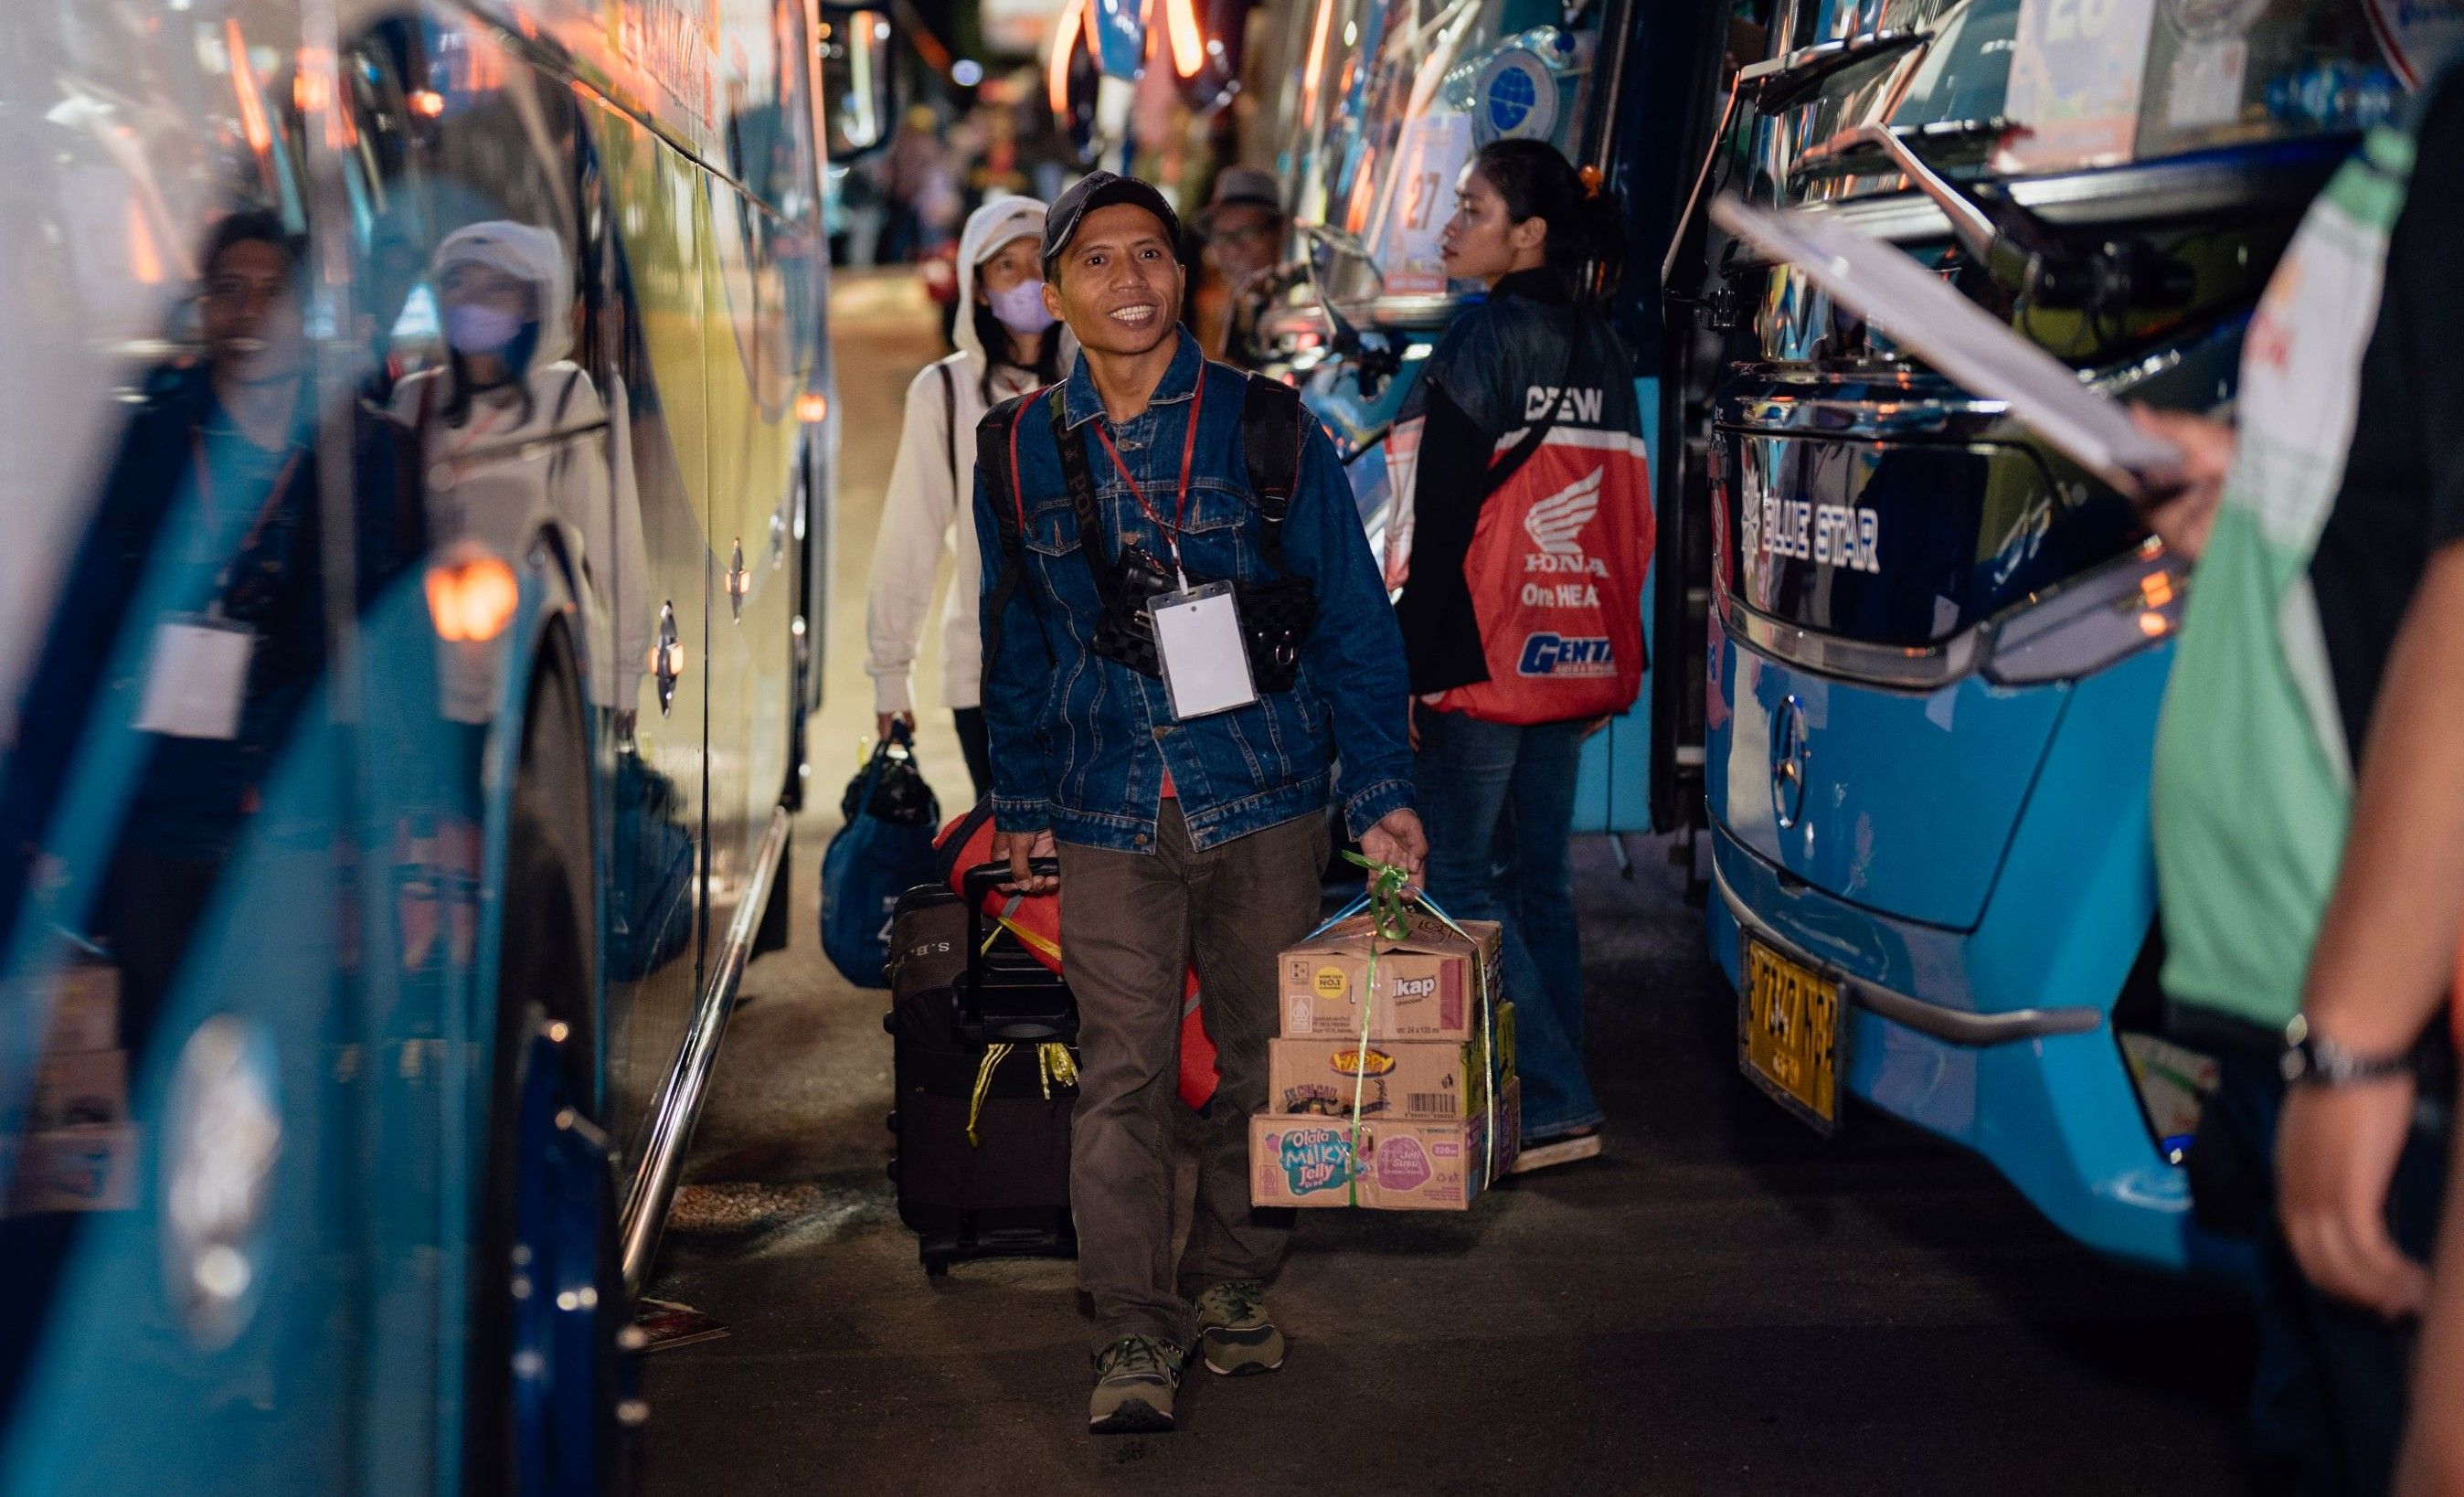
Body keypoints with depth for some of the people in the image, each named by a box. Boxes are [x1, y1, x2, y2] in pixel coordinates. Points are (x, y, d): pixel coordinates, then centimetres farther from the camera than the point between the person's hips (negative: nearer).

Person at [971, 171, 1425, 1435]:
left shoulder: (1268, 429, 1)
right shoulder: (1018, 453, 6)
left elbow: (1352, 620, 3)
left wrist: (1379, 790, -3)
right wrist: (1023, 804, 14)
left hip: (1265, 805, 0)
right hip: (1107, 821, 0)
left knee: (1263, 1057, 9)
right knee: (1121, 1077, -4)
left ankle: (1233, 1284, 27)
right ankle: (1134, 1335, 3)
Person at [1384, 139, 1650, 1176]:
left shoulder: (1482, 342, -12)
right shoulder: (1602, 351, 12)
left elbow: (1442, 519, -16)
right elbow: (1626, 518, 15)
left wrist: (1414, 666, -14)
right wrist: (1607, 669, 20)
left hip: (1483, 657, -8)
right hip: (1572, 657, 8)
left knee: (1459, 876, -2)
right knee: (1540, 878, 14)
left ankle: (1553, 1105, -5)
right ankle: (1554, 1097, 18)